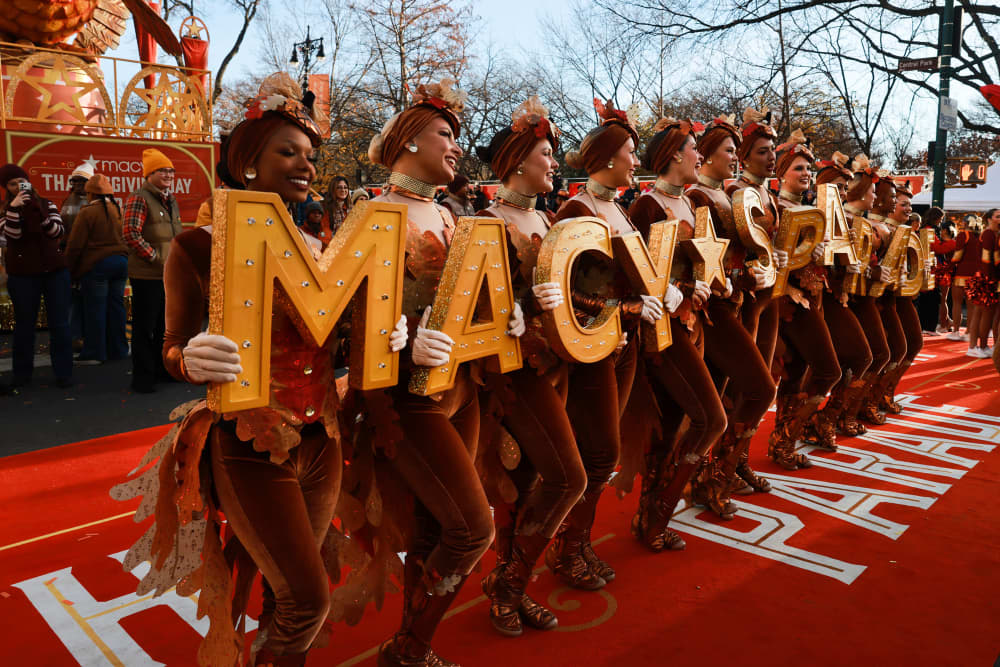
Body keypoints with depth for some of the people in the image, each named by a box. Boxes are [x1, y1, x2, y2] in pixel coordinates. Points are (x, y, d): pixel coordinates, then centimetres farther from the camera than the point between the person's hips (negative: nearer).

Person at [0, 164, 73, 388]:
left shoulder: (46, 204, 6)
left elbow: (57, 232, -9)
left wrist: (39, 213, -24)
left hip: (55, 271, 1)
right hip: (22, 275, 0)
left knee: (60, 324, 0)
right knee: (24, 325, 8)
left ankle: (63, 373, 6)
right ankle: (22, 374, 19)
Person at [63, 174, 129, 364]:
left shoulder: (87, 213, -10)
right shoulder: (119, 210, 9)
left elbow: (75, 245, -9)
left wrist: (70, 270, 0)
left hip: (96, 265, -6)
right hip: (121, 262, 6)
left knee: (95, 309, -1)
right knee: (116, 306, 10)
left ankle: (95, 353, 3)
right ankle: (118, 349, 17)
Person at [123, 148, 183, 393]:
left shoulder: (171, 200, 16)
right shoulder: (139, 198, -10)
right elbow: (130, 234, -18)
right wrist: (156, 258, -17)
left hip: (170, 274, 8)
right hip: (147, 275, -8)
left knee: (165, 324, 16)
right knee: (145, 327, 0)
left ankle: (163, 368, 29)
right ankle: (142, 377, 9)